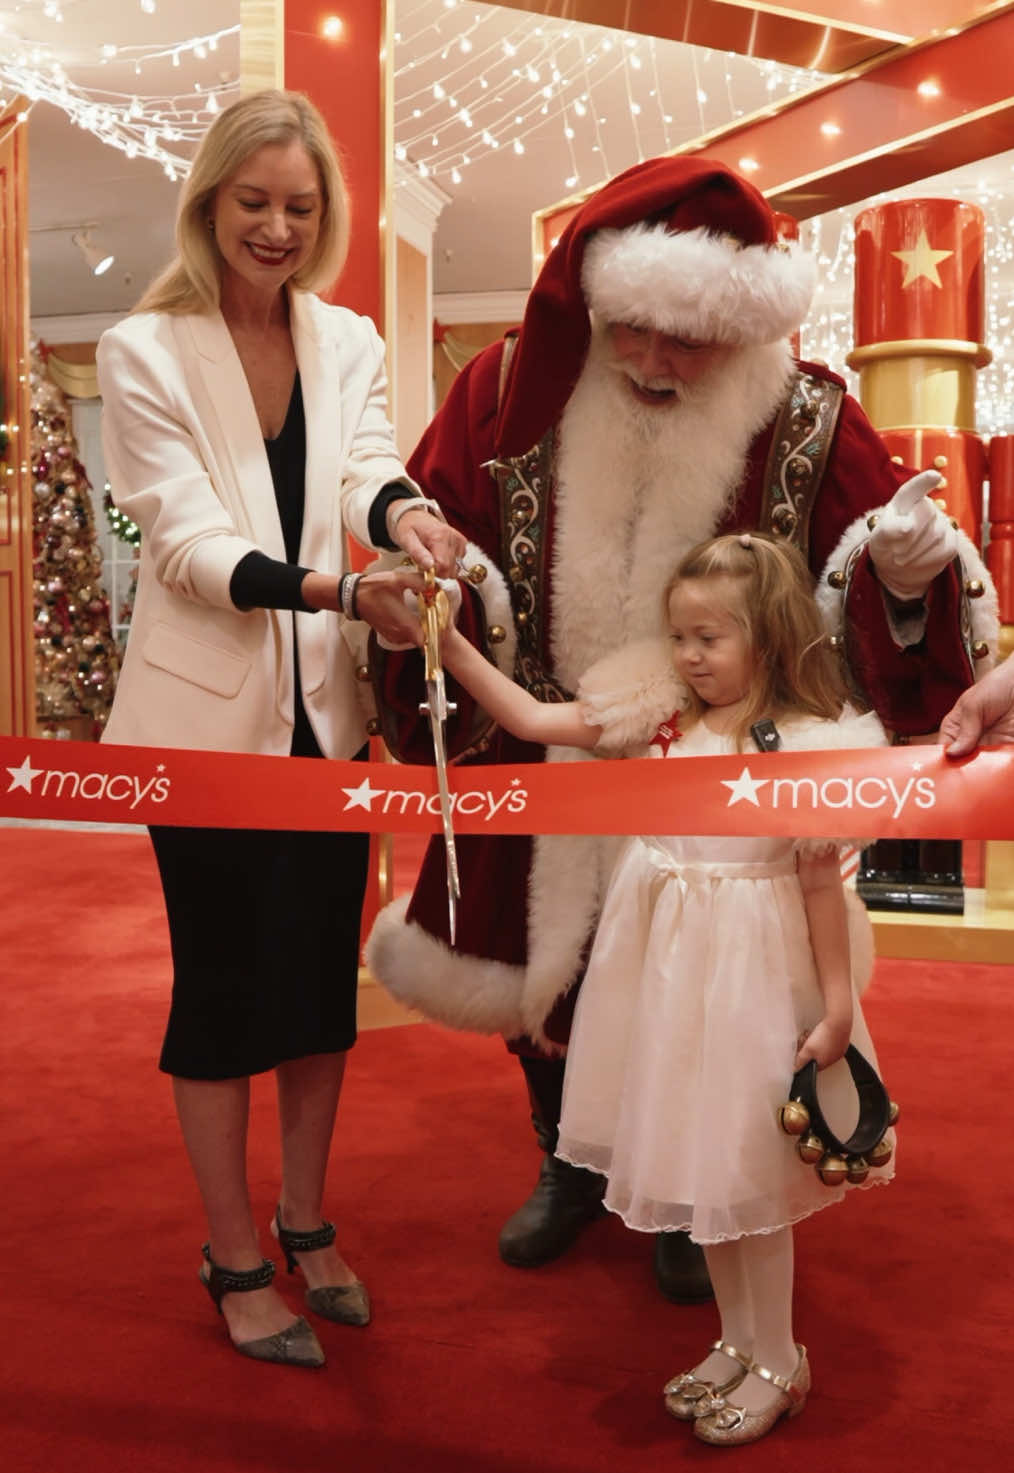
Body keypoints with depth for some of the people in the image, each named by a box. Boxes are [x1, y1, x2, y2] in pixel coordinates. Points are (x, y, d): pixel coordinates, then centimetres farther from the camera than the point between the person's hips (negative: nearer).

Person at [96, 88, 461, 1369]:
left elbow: (365, 468, -8)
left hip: (325, 711, 4)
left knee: (324, 973, 12)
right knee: (223, 984, 4)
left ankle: (305, 1224, 32)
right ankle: (236, 1262, 22)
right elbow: (188, 541, -15)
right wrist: (338, 590, -30)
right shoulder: (143, 352, -6)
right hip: (207, 714, -4)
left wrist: (402, 513, -33)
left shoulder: (347, 342, 7)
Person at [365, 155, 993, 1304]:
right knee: (540, 962, 19)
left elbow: (859, 614, -10)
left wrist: (909, 572, -33)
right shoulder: (513, 392, -10)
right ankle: (568, 1166, 48)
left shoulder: (805, 422, -13)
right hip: (544, 770, 2)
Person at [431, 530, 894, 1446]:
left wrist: (836, 1005, -8)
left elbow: (820, 885, -10)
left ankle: (779, 1364, 29)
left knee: (744, 1170, 6)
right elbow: (533, 720, 0)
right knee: (699, 1163, 16)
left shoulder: (807, 746, -13)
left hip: (751, 978, -5)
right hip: (666, 969, 6)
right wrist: (450, 644, -8)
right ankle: (738, 1344, 37)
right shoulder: (661, 723, 0)